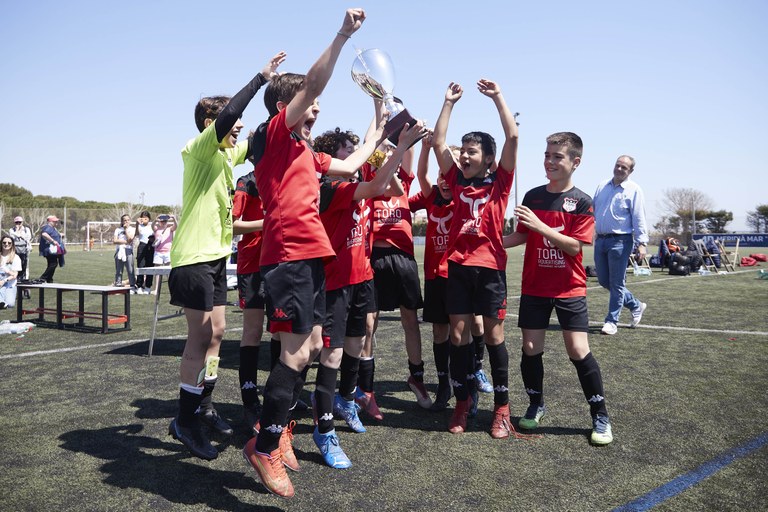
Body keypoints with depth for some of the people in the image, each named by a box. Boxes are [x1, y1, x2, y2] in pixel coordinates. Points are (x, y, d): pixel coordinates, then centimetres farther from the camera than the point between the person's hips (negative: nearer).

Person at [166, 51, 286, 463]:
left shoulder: (225, 154, 13)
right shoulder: (200, 148, -11)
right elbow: (228, 113, -28)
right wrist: (261, 78, -22)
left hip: (216, 257, 9)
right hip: (194, 256, -9)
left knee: (214, 334, 12)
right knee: (201, 337, -6)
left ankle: (204, 409, 25)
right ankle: (185, 421, 6)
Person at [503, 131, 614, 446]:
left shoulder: (582, 202, -7)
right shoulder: (532, 196, 4)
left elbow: (575, 246, -15)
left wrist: (539, 225, -24)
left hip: (569, 289, -3)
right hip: (534, 287, 3)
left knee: (578, 350, -7)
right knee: (531, 348, 5)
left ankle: (600, 416, 10)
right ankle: (536, 405, 26)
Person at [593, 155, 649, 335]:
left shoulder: (634, 190, -4)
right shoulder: (602, 187, 13)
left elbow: (639, 219, -9)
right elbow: (592, 211, 19)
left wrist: (642, 243, -16)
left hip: (620, 241, -6)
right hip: (600, 239, 6)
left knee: (616, 283, -1)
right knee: (604, 281, 11)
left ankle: (611, 321, 8)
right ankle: (636, 306, 29)